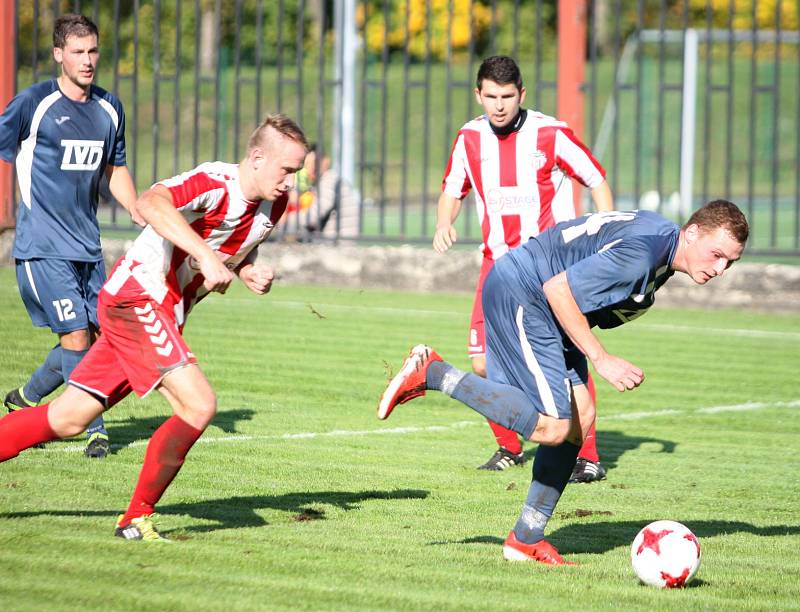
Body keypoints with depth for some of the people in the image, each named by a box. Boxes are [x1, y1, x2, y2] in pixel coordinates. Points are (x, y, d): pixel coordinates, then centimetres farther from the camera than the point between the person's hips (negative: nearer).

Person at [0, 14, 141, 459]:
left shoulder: (109, 108, 9)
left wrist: (140, 213, 8)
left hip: (87, 246, 7)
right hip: (43, 247, -6)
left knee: (96, 336, 6)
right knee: (76, 337, -12)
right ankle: (96, 430, 0)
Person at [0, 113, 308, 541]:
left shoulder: (273, 205, 6)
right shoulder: (215, 182, -21)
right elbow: (150, 204, -39)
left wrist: (249, 272, 2)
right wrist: (207, 257, -45)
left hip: (162, 314, 9)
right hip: (137, 299, -9)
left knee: (68, 420, 10)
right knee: (199, 405, -18)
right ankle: (137, 517, -6)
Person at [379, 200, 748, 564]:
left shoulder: (660, 236, 6)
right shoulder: (639, 254, -26)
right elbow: (558, 288, -26)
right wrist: (601, 359, -22)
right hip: (517, 295, -11)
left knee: (580, 416, 3)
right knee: (552, 427, -17)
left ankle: (527, 539, 7)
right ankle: (431, 373, -8)